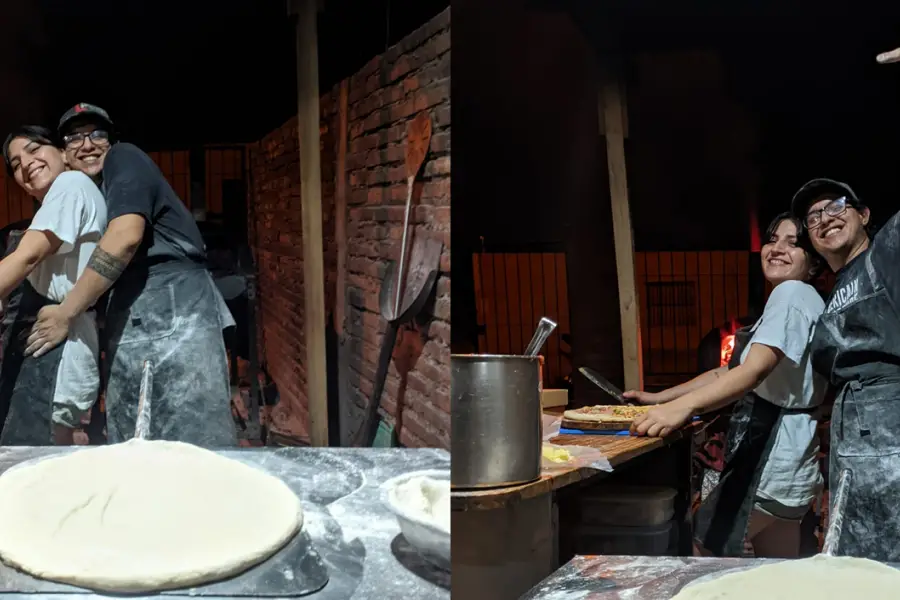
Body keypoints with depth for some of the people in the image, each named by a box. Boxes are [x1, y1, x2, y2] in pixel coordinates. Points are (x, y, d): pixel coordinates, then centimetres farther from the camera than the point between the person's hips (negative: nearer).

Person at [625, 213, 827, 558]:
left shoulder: (792, 294, -12)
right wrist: (659, 398, 14)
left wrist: (684, 406, -43)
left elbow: (754, 371, -28)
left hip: (771, 455, -11)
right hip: (779, 454, 11)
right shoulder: (798, 299, 22)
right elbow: (729, 371, 21)